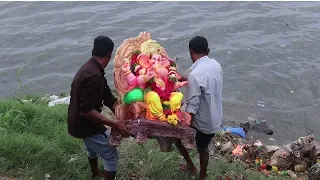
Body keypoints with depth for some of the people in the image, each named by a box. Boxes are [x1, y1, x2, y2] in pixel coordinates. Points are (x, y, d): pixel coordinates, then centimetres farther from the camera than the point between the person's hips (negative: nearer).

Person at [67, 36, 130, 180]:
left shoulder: (88, 68, 4)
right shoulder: (94, 76, -30)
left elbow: (109, 99, 4)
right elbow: (87, 110, -31)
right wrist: (114, 124, -28)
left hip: (78, 120, 11)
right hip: (84, 124, -11)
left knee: (93, 146, 35)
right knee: (111, 156, 1)